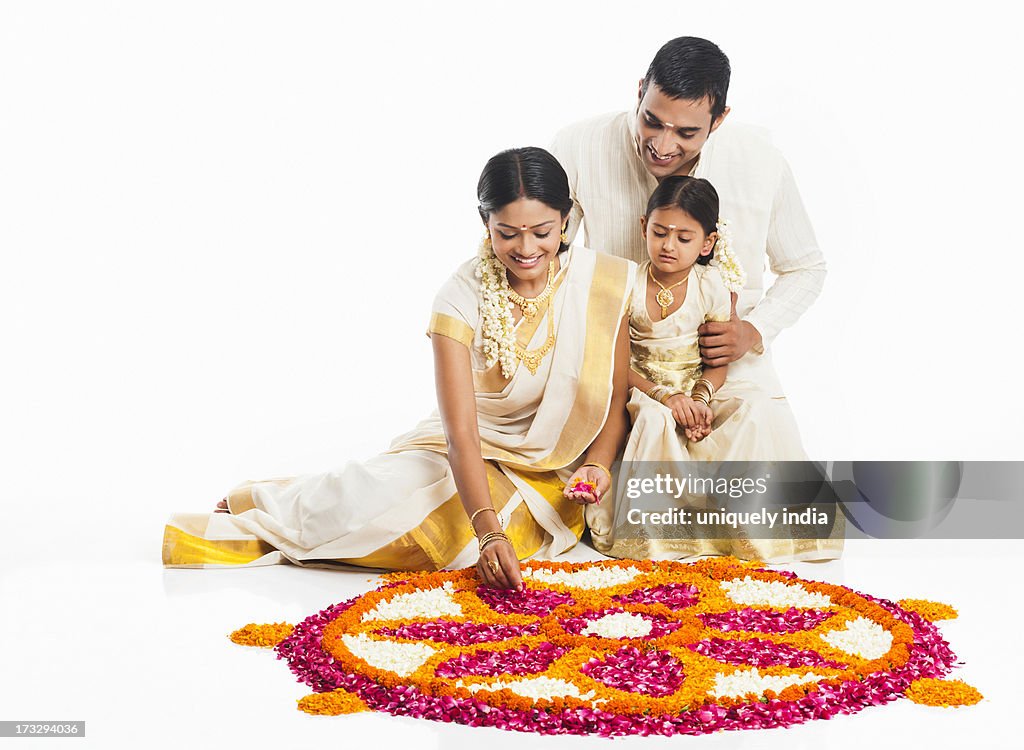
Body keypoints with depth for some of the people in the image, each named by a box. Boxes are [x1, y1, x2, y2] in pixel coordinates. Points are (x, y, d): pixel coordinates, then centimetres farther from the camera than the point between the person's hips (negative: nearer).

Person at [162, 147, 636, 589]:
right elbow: (460, 432, -27)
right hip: (477, 455, 0)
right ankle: (258, 506, 4)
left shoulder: (601, 282, -12)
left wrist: (598, 464, -21)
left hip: (552, 477, 0)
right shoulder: (461, 298, -18)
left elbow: (615, 397, -1)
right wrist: (489, 532, -40)